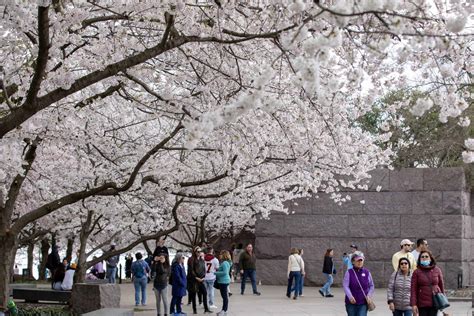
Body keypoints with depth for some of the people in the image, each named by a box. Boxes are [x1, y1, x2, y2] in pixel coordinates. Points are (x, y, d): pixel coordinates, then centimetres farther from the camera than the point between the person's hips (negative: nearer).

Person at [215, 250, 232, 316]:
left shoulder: (224, 263, -18)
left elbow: (225, 272, -25)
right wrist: (217, 270, 9)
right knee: (225, 296, 15)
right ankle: (224, 310, 22)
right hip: (223, 281, 11)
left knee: (224, 296, -5)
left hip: (224, 281, -11)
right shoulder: (223, 262, 14)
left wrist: (215, 273, -19)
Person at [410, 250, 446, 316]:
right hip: (422, 304, -1)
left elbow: (441, 285, 11)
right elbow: (413, 289, -3)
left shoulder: (437, 270, 5)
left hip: (435, 303, 1)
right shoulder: (416, 272, 0)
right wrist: (414, 304, -10)